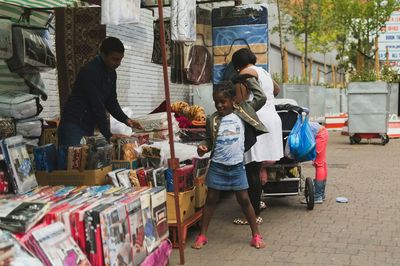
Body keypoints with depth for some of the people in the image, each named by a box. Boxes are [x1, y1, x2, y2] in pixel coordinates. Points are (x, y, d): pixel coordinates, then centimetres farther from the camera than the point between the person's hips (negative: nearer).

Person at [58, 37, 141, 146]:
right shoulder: (90, 71, -19)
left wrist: (125, 119, -2)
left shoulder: (112, 73, 8)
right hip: (73, 125, -8)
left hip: (89, 127, 8)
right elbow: (96, 105, -23)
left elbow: (111, 101, 15)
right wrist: (109, 135, -23)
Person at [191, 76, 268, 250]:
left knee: (244, 200, 6)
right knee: (211, 199, 9)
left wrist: (248, 79, 0)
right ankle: (202, 236, 18)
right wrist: (203, 147, -15)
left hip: (237, 166, 0)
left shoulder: (242, 112, -2)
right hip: (217, 166, 1)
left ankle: (256, 235, 17)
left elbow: (261, 98, -2)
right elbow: (209, 140, 6)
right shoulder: (212, 120, -1)